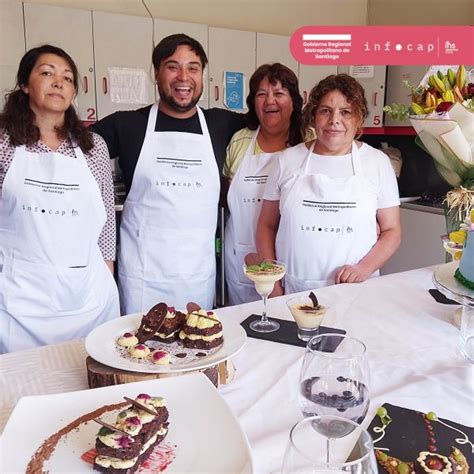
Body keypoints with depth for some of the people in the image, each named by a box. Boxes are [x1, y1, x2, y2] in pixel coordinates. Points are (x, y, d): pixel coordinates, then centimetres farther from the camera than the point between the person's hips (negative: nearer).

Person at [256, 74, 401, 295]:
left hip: (353, 291, 0)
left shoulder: (378, 162, 2)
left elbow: (391, 231, 5)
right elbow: (267, 226, 7)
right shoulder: (288, 160, 3)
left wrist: (364, 269, -11)